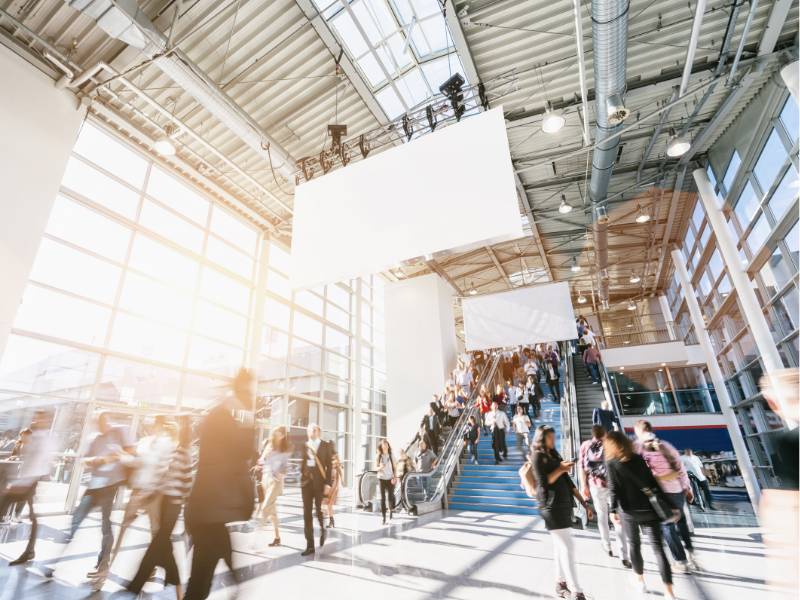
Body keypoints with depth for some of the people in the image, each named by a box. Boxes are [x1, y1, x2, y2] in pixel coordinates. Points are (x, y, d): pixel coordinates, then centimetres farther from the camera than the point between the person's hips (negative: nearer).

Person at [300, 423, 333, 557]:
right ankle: (310, 545, 10)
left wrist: (328, 483, -10)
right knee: (307, 513, 2)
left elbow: (329, 465, -4)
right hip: (306, 481, 3)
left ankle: (323, 530, 35)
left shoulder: (326, 445, -2)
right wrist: (302, 475, 3)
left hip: (320, 481, -3)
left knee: (318, 510, 2)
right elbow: (303, 462, 14)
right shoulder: (305, 445, 8)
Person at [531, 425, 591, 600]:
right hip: (551, 506, -8)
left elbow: (567, 482, 16)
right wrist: (561, 469, -15)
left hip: (563, 504, 8)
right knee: (567, 548, -8)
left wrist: (584, 503, 14)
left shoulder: (554, 455, 16)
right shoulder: (538, 456, -7)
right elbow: (543, 483, -15)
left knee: (560, 546, 15)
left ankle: (561, 584, 27)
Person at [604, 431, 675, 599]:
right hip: (648, 509, 2)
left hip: (628, 511, -2)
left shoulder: (611, 463, -7)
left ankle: (640, 581, 31)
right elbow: (653, 482, 6)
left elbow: (613, 489, -11)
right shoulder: (639, 458, 4)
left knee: (634, 545, 17)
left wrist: (613, 510, -4)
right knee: (658, 548, 3)